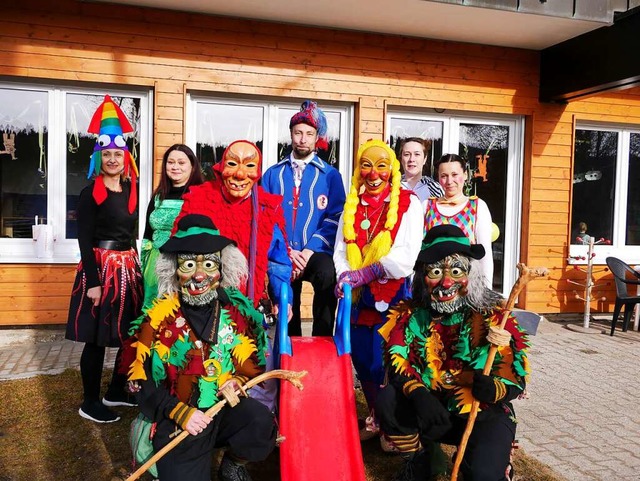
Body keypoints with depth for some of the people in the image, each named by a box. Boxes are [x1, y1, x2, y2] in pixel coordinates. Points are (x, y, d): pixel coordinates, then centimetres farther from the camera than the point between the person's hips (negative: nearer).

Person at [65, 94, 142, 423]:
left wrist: (134, 266, 15)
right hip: (101, 268, -7)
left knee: (129, 334, 11)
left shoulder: (130, 191, 10)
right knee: (97, 339, 1)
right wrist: (93, 281, -17)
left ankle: (116, 392, 28)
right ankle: (90, 403, 15)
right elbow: (85, 239, -12)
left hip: (128, 268, 7)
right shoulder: (91, 193, -8)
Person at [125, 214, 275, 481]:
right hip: (177, 421, -1)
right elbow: (140, 378, -4)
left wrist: (238, 382, -12)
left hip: (227, 408, 2)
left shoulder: (237, 309, -1)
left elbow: (256, 362, 10)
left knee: (262, 424, -27)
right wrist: (180, 412, -14)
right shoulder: (159, 316, -8)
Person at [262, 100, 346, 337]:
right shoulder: (273, 174, 8)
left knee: (328, 274, -33)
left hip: (316, 253, -2)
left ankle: (322, 342, -20)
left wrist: (309, 251, -14)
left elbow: (335, 217, -4)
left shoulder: (330, 175, 4)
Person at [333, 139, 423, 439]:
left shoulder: (408, 203, -4)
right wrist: (345, 276, -12)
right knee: (361, 358, 10)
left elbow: (406, 255, -15)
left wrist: (364, 273, -22)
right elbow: (341, 250, 8)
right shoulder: (352, 205, 11)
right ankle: (374, 420, 29)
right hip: (358, 296, 5)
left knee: (383, 363, -5)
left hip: (393, 294, -5)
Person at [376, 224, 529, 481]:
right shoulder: (410, 315, -4)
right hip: (428, 411, 2)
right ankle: (416, 459, 4)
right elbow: (396, 366, -12)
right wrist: (418, 393, -33)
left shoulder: (494, 317, -11)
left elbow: (516, 380, -11)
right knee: (388, 401, -24)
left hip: (483, 414, -2)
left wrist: (490, 388, -35)